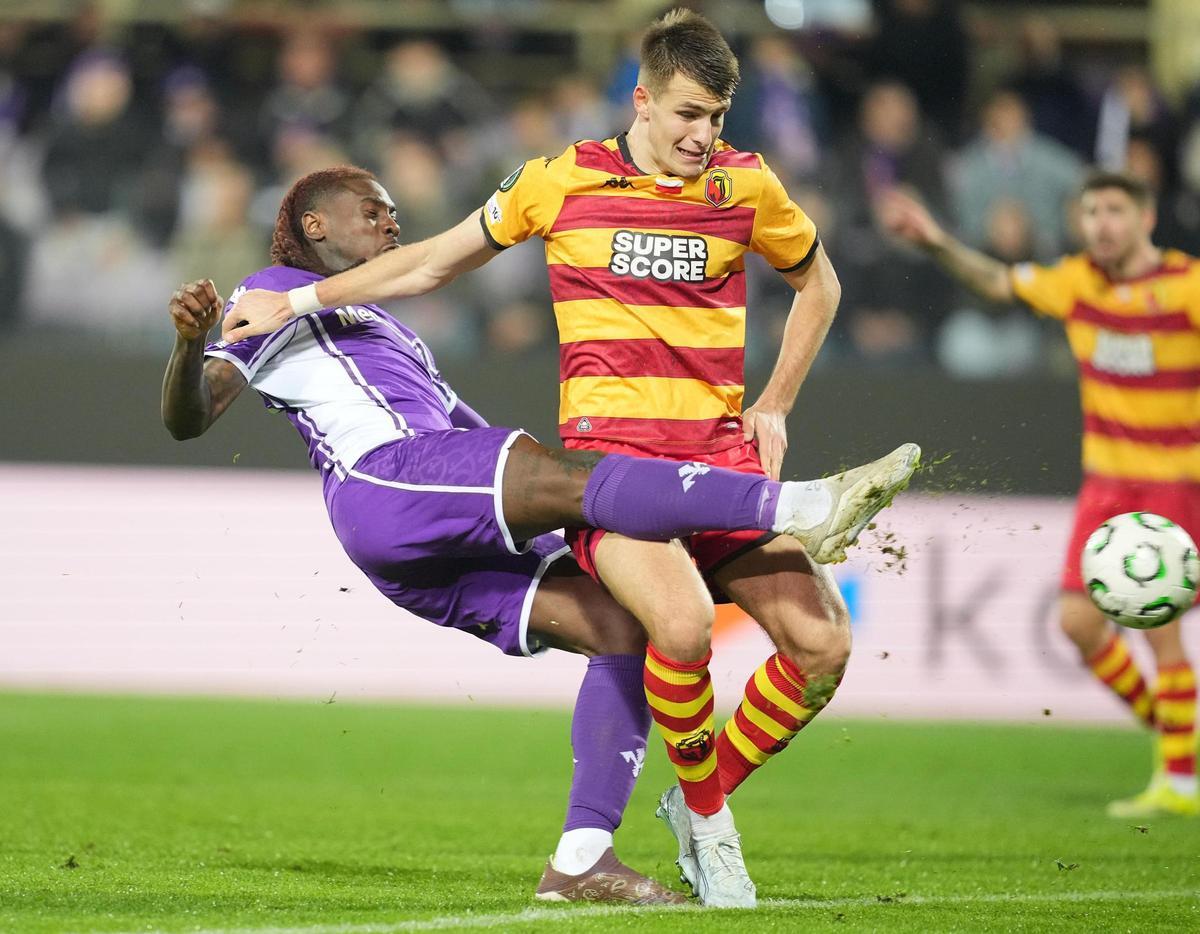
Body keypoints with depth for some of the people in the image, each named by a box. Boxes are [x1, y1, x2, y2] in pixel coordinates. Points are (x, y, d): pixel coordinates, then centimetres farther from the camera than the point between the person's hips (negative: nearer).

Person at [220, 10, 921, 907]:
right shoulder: (564, 181, 2)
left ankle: (703, 796, 13)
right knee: (683, 624, -31)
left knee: (822, 642, -11)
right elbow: (433, 262, 15)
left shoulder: (746, 186, 8)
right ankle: (705, 813, -4)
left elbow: (818, 284, 26)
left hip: (720, 451, 4)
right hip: (608, 448, -4)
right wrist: (299, 300, 14)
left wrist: (774, 408, 17)